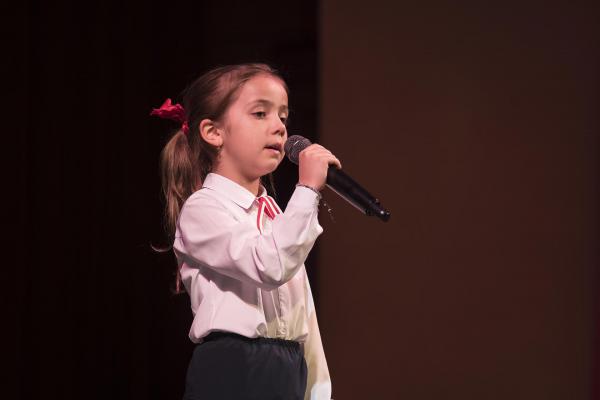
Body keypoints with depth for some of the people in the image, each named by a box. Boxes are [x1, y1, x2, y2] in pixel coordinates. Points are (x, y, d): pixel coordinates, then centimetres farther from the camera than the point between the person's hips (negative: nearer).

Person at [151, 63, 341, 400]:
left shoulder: (276, 216, 20)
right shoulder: (202, 208, -6)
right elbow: (272, 266, -24)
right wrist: (307, 189, -21)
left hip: (290, 372, 8)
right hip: (231, 372, -8)